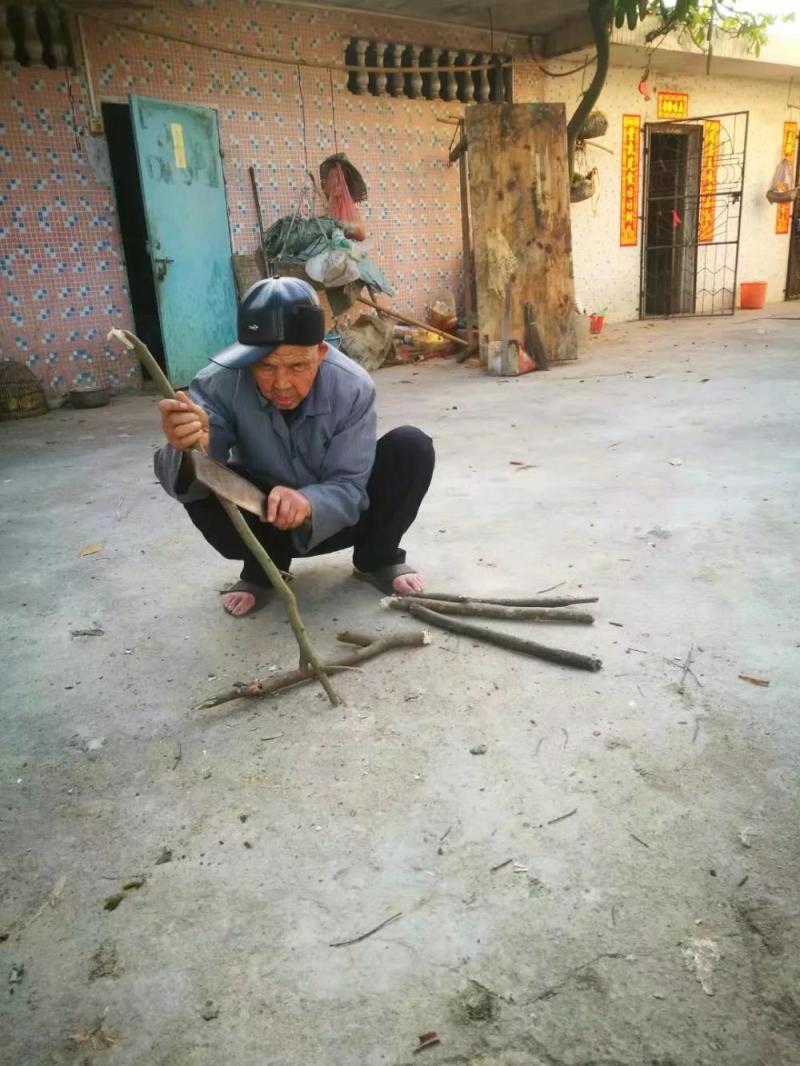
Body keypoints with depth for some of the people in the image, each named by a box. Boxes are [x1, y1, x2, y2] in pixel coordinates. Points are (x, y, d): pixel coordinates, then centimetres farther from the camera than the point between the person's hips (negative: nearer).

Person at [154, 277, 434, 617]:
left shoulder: (353, 387, -26)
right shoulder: (220, 381, -26)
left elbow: (349, 489, -25)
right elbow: (187, 481, -33)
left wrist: (308, 502, -49)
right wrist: (189, 452, -58)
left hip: (336, 515, 0)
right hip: (264, 519, 0)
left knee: (411, 447, -23)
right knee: (200, 483, -29)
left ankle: (376, 560, 3)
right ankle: (263, 569, 1)